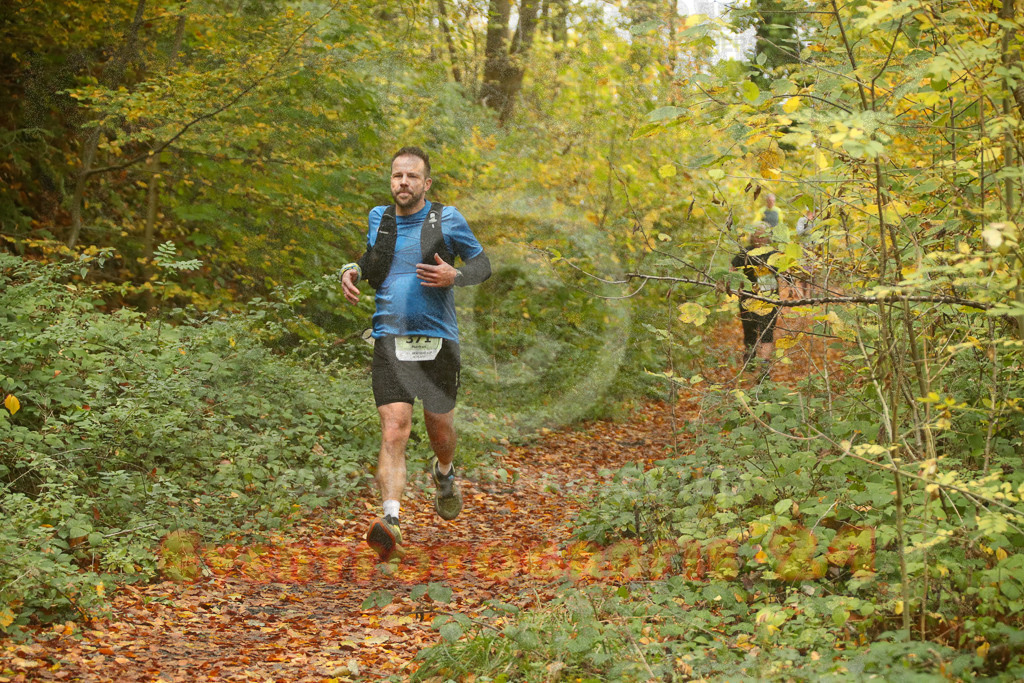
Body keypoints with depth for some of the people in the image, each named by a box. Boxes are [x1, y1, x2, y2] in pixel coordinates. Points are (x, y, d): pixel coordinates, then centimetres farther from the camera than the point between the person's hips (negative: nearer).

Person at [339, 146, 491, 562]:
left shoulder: (447, 219, 0)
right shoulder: (379, 218, 9)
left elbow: (483, 266, 7)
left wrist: (454, 276, -13)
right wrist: (353, 270, 7)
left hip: (437, 340, -1)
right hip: (390, 340, 1)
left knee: (440, 429, 14)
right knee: (394, 432, -16)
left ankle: (444, 475, 50)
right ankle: (391, 521, -27)